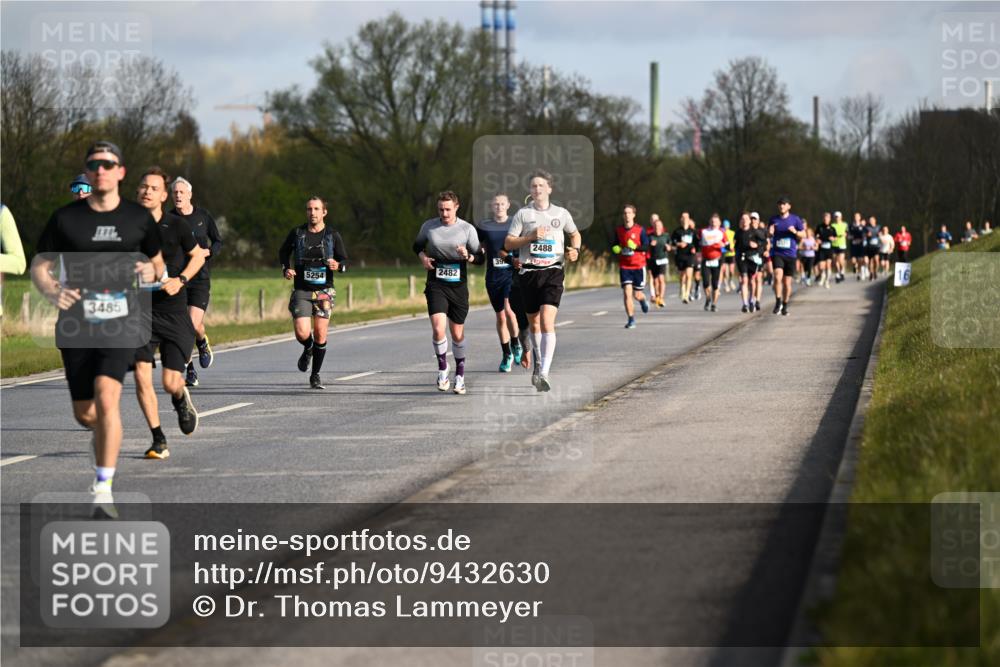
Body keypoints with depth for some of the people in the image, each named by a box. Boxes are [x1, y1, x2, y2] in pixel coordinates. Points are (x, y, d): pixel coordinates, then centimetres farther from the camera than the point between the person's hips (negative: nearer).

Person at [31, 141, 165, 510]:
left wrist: (152, 271, -5)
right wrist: (52, 292, -15)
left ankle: (104, 490, -19)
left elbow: (158, 261, 19)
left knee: (106, 397, -22)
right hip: (77, 323, 2)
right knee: (84, 413, 8)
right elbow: (39, 267, 6)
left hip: (121, 321, -2)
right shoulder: (65, 218, 1)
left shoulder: (139, 218, 5)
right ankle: (107, 437, 47)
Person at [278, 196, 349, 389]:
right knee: (302, 333, -14)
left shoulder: (333, 235, 1)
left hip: (324, 291, 0)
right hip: (301, 291, 0)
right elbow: (283, 252, 18)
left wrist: (338, 266, -17)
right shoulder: (297, 233, 2)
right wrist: (286, 269, -1)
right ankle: (308, 349, 24)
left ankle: (316, 375, 13)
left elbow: (345, 261, 6)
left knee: (320, 335, -4)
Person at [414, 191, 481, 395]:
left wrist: (468, 256, -20)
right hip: (436, 285, 0)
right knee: (438, 328, -19)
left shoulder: (467, 229, -2)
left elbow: (479, 257, 3)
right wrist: (422, 256, -3)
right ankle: (443, 369, 2)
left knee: (457, 333, 8)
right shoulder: (429, 226, 1)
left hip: (459, 286, 0)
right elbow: (417, 245, 19)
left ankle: (460, 374, 27)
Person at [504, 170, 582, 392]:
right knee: (534, 323, 12)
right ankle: (538, 364, 35)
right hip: (529, 272, 2)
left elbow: (575, 234, 24)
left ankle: (544, 374, -24)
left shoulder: (561, 214, 7)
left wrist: (575, 250, 4)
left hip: (553, 271, -2)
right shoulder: (523, 214, 4)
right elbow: (508, 243, 2)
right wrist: (531, 237, -12)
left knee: (547, 322, -17)